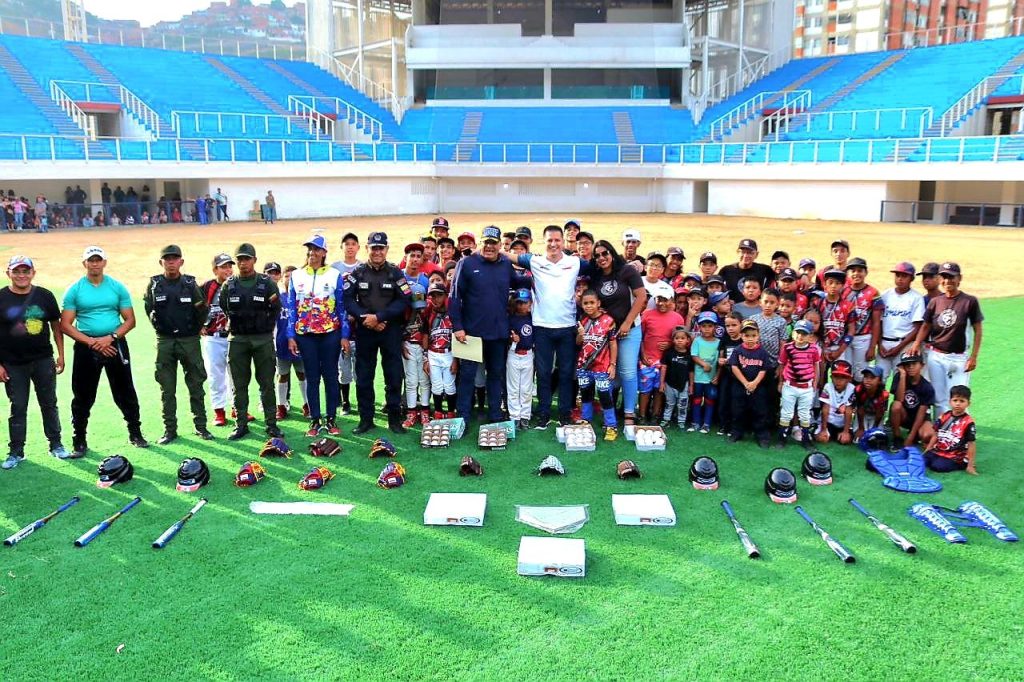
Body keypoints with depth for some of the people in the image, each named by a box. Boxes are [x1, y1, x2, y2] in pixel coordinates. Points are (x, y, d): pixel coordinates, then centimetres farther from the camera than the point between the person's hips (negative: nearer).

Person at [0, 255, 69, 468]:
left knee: (49, 404, 10)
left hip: (43, 361, 1)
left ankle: (56, 444, 22)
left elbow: (56, 326, 7)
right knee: (18, 408, 7)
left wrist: (61, 355, 4)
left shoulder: (45, 296, 0)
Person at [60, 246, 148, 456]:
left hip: (115, 344, 1)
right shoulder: (74, 290, 1)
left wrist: (110, 338, -13)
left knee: (125, 392, 7)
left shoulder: (118, 287, 3)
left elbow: (130, 320, 2)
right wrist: (91, 342, -14)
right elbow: (65, 325, -2)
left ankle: (135, 433, 18)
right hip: (85, 347, 0)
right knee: (83, 396, 6)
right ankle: (79, 440, 17)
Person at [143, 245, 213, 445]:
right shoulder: (154, 284, 4)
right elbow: (149, 309, 11)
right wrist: (156, 319, -2)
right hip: (164, 341, 1)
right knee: (167, 389, 6)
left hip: (190, 340, 0)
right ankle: (170, 429, 15)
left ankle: (201, 427, 13)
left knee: (196, 385, 4)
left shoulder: (190, 284, 3)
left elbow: (202, 311, 2)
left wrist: (203, 308, -16)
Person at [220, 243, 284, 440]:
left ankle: (271, 424, 9)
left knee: (267, 384, 3)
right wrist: (232, 328, 7)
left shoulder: (267, 283, 1)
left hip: (263, 339, -2)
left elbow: (276, 309, 4)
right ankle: (241, 424, 15)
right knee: (239, 385, 6)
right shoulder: (229, 285, 7)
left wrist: (266, 328, 0)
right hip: (238, 340, 2)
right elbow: (223, 310, 13)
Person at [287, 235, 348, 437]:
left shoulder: (335, 275, 1)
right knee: (312, 378, 6)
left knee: (331, 376, 4)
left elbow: (342, 307, 2)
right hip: (305, 335, 1)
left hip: (330, 334, -1)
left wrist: (344, 335, -3)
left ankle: (331, 419, 13)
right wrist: (291, 336, 1)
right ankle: (315, 420, 14)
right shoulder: (296, 276, 6)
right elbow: (291, 308, 7)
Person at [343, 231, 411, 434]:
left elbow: (404, 301, -7)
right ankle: (366, 419, 16)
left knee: (394, 376, 3)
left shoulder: (395, 273, 0)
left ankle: (394, 418, 13)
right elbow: (348, 299, -1)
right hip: (364, 331, 1)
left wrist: (379, 317, -15)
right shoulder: (357, 272, 4)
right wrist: (365, 318, -14)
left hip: (391, 331, -1)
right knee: (363, 377, 6)